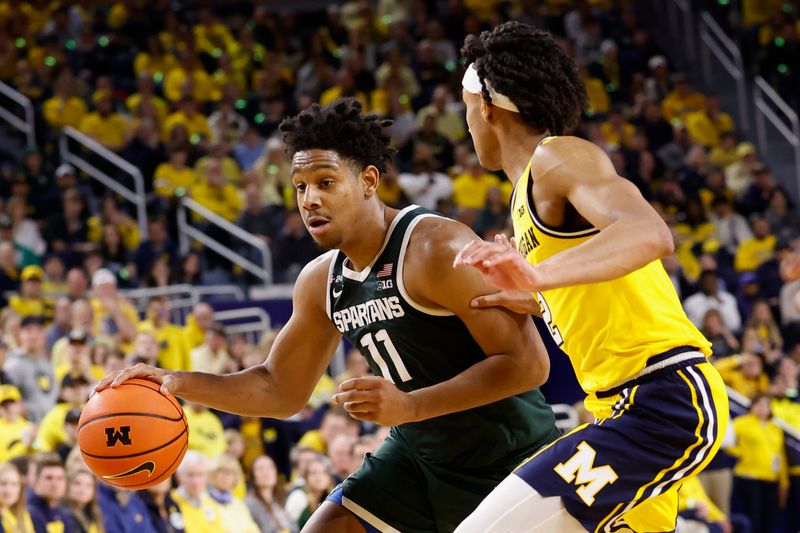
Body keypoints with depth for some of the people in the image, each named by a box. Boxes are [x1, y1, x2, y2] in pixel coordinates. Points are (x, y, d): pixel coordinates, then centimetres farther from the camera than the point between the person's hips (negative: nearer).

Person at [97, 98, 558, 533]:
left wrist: (410, 405, -30)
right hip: (420, 452, 8)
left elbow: (528, 362, -26)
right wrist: (179, 383, -2)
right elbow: (280, 390, 13)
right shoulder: (322, 281, 2)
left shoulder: (437, 249, -23)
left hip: (504, 455, -8)